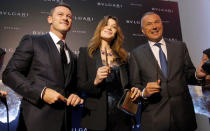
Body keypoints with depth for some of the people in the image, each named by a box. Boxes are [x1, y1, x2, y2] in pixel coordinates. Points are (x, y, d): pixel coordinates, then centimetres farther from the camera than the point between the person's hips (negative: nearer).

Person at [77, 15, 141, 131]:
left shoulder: (122, 56, 10)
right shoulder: (86, 52, 0)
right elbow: (80, 85, -4)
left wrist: (134, 91, -5)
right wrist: (95, 81, -22)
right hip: (97, 116, -3)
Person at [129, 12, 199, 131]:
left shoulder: (180, 47, 6)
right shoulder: (137, 54, 1)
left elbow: (189, 74, 8)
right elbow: (134, 85, 1)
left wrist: (198, 75, -13)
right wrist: (144, 92, -18)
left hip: (183, 113, 3)